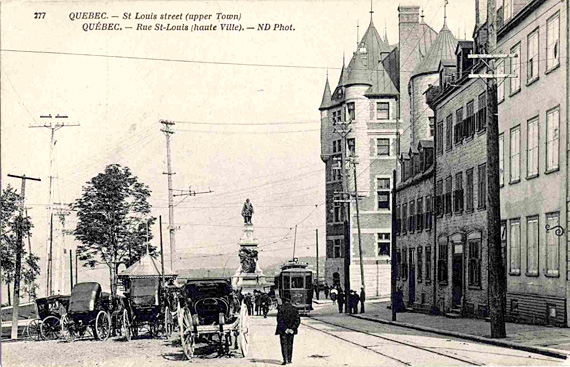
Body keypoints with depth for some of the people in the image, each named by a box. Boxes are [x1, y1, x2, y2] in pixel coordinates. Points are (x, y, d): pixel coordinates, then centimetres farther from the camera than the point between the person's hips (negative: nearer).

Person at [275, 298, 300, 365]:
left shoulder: (281, 309, -8)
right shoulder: (294, 309, 4)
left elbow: (279, 320, -15)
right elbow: (298, 320, 0)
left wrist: (285, 329, -13)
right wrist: (293, 328, -4)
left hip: (283, 330, -4)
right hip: (291, 331, 4)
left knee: (284, 345, -2)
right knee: (290, 344, 15)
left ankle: (285, 360, -12)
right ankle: (289, 359, 19)